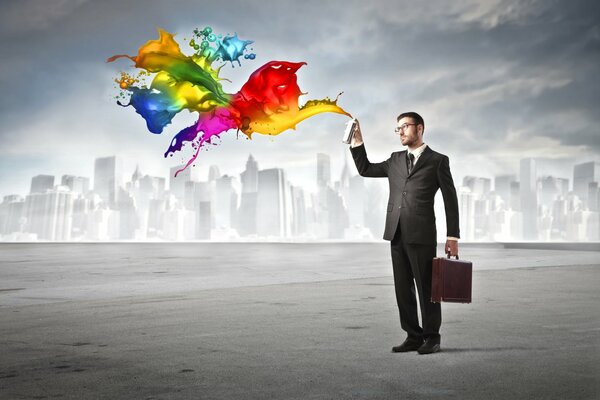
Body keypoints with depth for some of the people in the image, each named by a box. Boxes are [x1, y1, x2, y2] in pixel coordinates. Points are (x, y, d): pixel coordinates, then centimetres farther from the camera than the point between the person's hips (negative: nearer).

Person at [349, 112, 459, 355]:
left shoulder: (437, 161, 1)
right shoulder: (396, 160, 17)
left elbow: (450, 200, -1)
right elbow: (365, 169, 24)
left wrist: (453, 237, -5)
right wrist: (357, 142, 12)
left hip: (421, 235, -6)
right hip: (396, 234, 6)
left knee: (426, 288, 1)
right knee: (403, 289, 8)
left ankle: (432, 337, 13)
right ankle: (413, 337, 17)